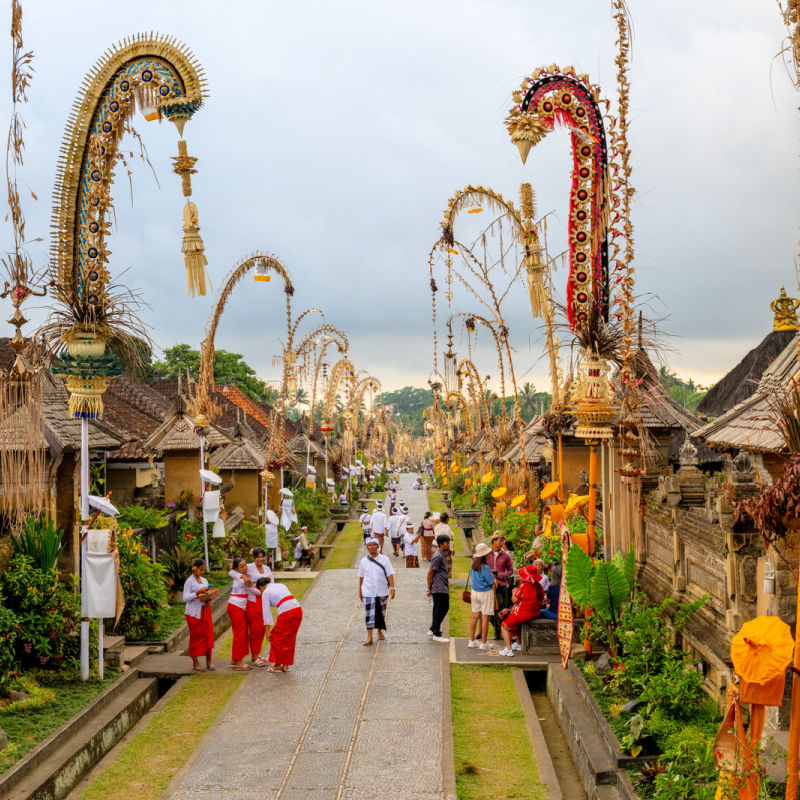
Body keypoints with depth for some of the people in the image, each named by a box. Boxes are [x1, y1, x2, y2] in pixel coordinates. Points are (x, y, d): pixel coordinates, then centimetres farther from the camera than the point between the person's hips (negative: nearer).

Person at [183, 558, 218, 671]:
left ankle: (209, 662, 10)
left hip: (205, 610, 6)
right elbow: (185, 598, -13)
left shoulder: (204, 581, 12)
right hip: (194, 612, -6)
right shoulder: (189, 581, -7)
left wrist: (209, 597, -4)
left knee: (208, 635, 3)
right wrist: (198, 592, -23)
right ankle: (195, 663, 8)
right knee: (196, 637, 0)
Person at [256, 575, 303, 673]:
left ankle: (277, 665, 16)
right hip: (298, 609, 7)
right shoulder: (281, 585, 26)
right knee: (289, 640, 17)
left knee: (278, 638, 11)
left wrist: (268, 632, 4)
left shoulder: (265, 594, 6)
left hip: (287, 613, -7)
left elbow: (266, 614, 2)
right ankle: (285, 666, 19)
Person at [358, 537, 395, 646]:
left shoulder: (384, 559, -1)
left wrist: (392, 587, -13)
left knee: (381, 613, 12)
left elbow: (390, 574, -3)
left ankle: (380, 632, 31)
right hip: (368, 592, -1)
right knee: (369, 615, -5)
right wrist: (360, 592, 12)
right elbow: (361, 577, 9)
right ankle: (369, 637, -2)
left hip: (382, 592, 1)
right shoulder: (364, 561, 2)